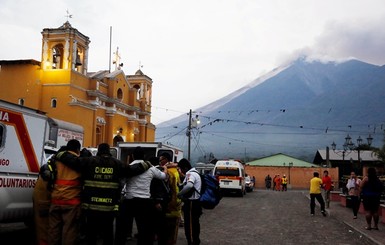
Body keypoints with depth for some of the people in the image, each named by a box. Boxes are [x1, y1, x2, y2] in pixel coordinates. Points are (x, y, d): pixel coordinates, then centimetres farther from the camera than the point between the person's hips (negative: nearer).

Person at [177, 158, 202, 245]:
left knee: (189, 225, -6)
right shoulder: (194, 173, 16)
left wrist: (179, 194, -27)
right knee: (195, 224, 18)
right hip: (195, 202, 11)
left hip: (191, 203, -11)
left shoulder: (190, 174, -17)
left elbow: (189, 186, -35)